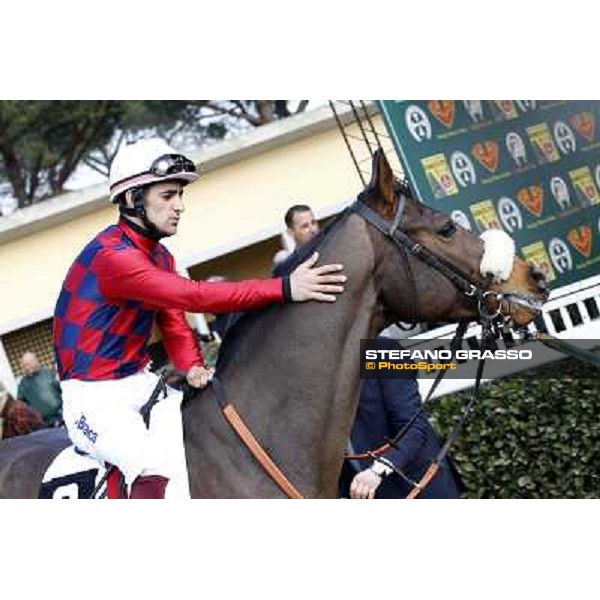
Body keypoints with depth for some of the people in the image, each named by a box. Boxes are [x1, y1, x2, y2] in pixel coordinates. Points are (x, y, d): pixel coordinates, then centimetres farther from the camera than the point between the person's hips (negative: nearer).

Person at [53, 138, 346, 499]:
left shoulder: (160, 257, 11)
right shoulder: (111, 255, -22)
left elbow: (175, 326, 9)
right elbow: (194, 296, -30)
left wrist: (193, 368, -15)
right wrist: (285, 289, -35)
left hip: (139, 383, 10)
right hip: (93, 396, -10)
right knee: (152, 469, -32)